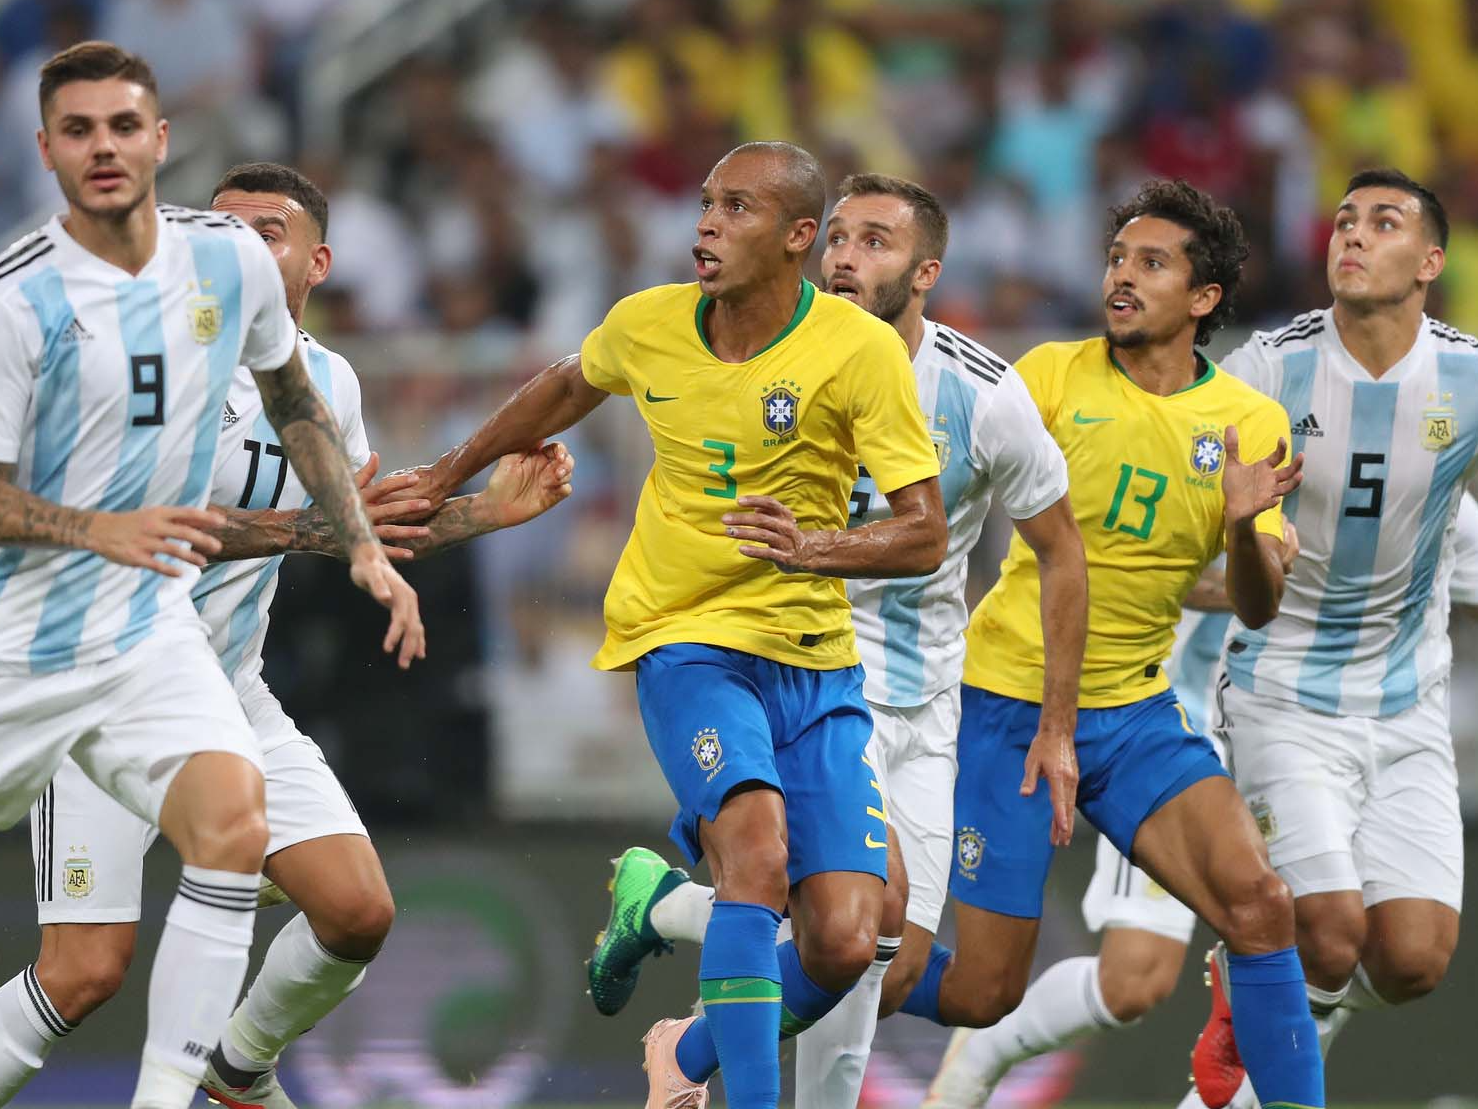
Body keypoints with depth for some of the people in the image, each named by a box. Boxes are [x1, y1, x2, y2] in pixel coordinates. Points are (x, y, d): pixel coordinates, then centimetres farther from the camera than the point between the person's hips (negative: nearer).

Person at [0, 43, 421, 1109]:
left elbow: (295, 403, 17)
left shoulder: (231, 258, -1)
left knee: (233, 825, -23)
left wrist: (364, 545, 15)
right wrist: (103, 531, -27)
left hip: (152, 633, 3)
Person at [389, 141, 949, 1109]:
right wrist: (445, 477, 32)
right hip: (689, 640, 0)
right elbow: (567, 388, 22)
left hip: (816, 663, 0)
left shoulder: (861, 349, -12)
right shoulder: (647, 326, -3)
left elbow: (926, 536, -13)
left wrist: (815, 548, -32)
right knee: (759, 853, -29)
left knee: (844, 944, -8)